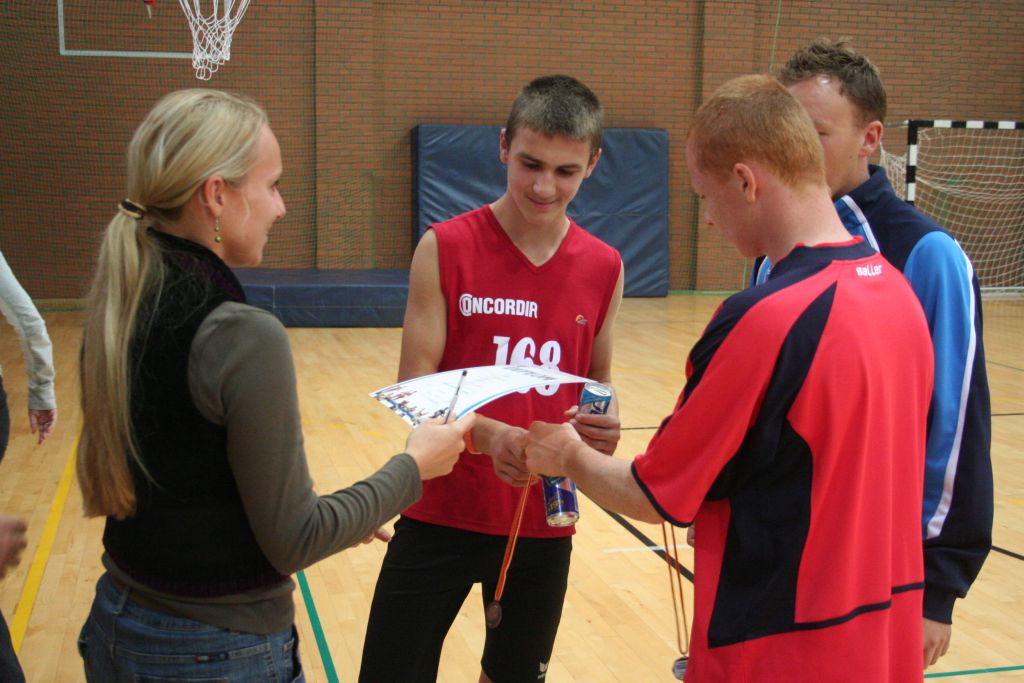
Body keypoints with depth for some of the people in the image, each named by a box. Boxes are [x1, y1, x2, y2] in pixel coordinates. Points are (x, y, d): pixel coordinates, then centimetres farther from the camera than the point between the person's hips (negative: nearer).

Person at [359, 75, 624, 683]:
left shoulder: (605, 268, 2)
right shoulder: (446, 248, -8)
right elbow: (414, 392, -11)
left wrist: (602, 427, -12)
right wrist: (487, 435, -30)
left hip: (544, 525, 3)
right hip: (440, 518, -3)